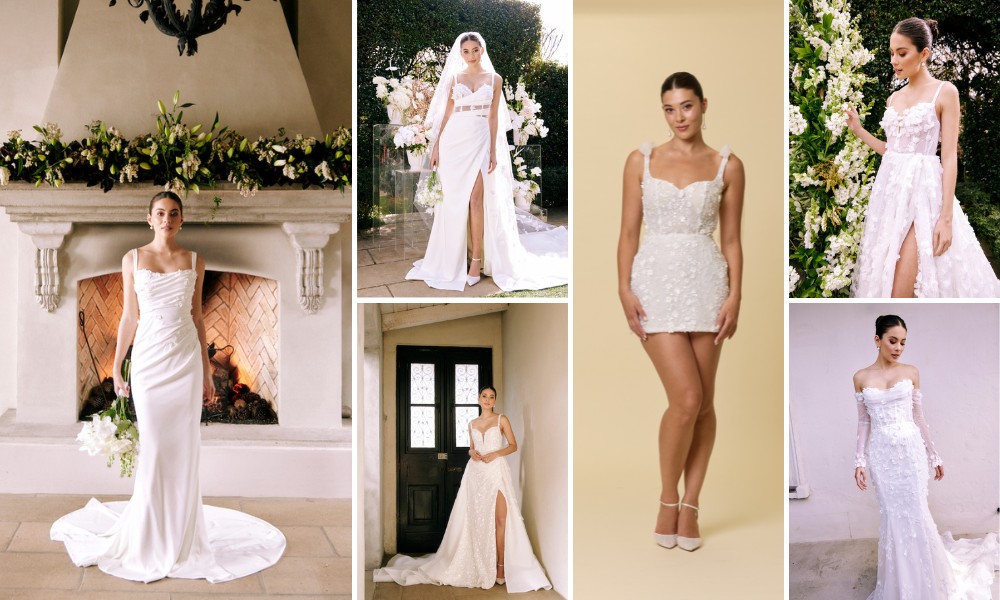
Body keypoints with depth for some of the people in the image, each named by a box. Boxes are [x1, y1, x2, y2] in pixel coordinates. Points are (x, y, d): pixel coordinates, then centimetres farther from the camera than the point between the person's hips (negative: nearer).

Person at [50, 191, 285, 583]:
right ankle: (151, 536, 14)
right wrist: (116, 367, 3)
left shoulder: (195, 262, 5)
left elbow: (197, 317, 9)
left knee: (184, 446, 3)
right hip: (148, 360, -1)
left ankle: (181, 533, 16)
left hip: (186, 359, 1)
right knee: (152, 447, 0)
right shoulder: (133, 259, 3)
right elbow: (129, 317, 5)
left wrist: (207, 370, 8)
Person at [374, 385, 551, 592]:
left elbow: (513, 445, 3)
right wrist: (472, 453, -1)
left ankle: (500, 567, -10)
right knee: (474, 519, 1)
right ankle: (478, 565, 9)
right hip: (475, 472, 4)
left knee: (500, 519, -12)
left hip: (496, 470, -3)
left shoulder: (501, 420, 5)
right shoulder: (472, 424, 15)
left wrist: (495, 453, -12)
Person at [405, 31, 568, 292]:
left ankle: (477, 258, -6)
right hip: (454, 141, 2)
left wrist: (493, 151, -4)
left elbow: (493, 116, 4)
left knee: (476, 199, -10)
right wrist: (436, 147, 4)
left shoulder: (494, 79, 7)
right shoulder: (454, 78, 10)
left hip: (480, 141, -2)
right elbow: (447, 114, 10)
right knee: (454, 200, 3)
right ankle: (453, 257, 14)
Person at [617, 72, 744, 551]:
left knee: (704, 402, 4)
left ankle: (690, 505, 17)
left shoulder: (728, 166, 6)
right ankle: (667, 499, 10)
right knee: (686, 398, -11)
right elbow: (629, 232, 4)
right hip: (657, 281, -1)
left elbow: (731, 238, 6)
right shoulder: (641, 161, 6)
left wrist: (734, 295, -5)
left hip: (706, 282, 2)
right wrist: (625, 288, -6)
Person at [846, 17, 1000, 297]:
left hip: (922, 191, -6)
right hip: (890, 189, 7)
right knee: (882, 281, 5)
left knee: (900, 293, -13)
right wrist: (858, 130, 10)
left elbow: (950, 156, -9)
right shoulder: (894, 99, 13)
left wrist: (946, 217, -16)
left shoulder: (945, 92, -5)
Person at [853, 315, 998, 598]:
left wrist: (934, 456, 7)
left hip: (910, 450, 0)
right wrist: (860, 461, -1)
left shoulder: (911, 373, 0)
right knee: (892, 516, 6)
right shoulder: (861, 378, 1)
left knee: (915, 515, 1)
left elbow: (919, 417, 5)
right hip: (882, 454, 0)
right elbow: (864, 422, 4)